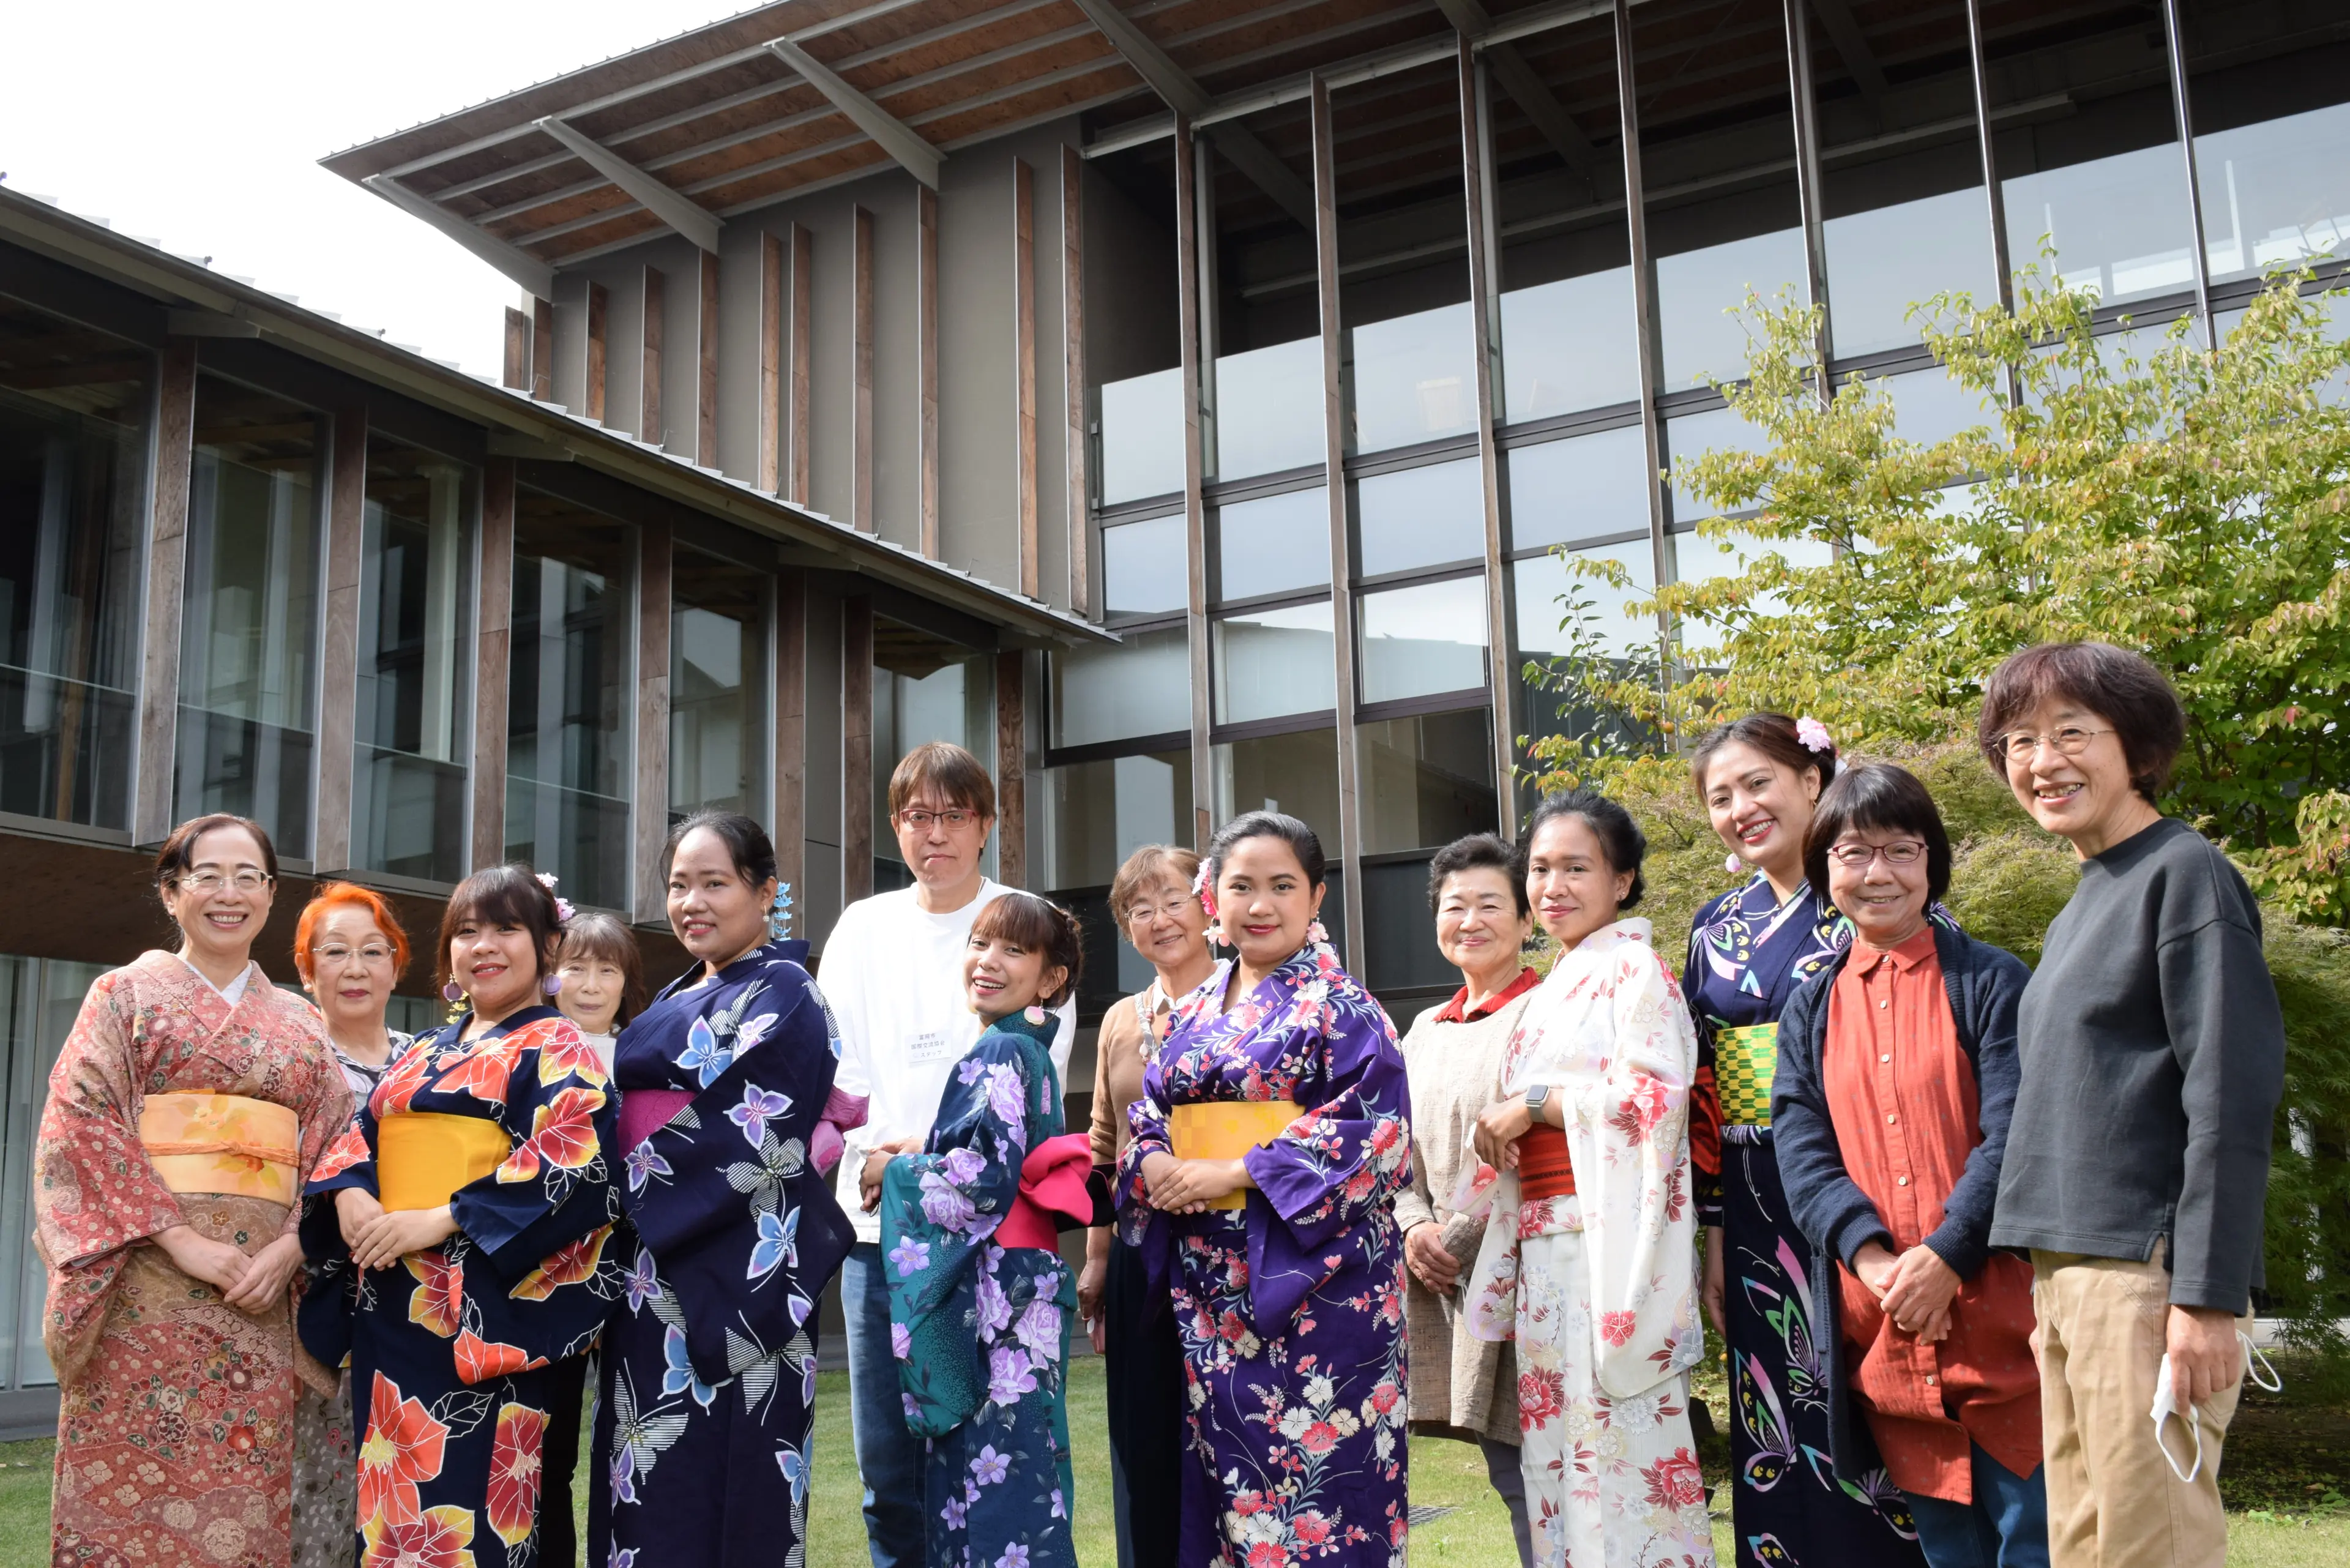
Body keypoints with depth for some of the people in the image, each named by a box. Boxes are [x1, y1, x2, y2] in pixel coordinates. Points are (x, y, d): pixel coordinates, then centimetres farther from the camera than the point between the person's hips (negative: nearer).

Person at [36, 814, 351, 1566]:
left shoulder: (301, 1025, 16)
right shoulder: (125, 994, 7)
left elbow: (335, 1151, 10)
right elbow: (82, 1123, -4)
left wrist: (290, 1248, -8)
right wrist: (180, 1236, -14)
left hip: (260, 1294, 3)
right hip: (143, 1291, -2)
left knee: (243, 1501, 1)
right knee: (133, 1489, -5)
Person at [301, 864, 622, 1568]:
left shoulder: (557, 1049, 0)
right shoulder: (422, 1054, 21)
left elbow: (571, 1164, -14)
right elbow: (358, 1137, 17)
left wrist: (442, 1221, -18)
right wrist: (348, 1194, -6)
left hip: (485, 1305, -6)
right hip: (390, 1300, 7)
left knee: (463, 1488, -10)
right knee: (392, 1495, 8)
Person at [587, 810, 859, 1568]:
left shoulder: (783, 996, -7)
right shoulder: (675, 1001, 18)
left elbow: (744, 1139, -15)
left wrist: (626, 1184, -10)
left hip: (732, 1277, -8)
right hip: (656, 1277, 8)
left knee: (718, 1494, -5)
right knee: (648, 1490, 10)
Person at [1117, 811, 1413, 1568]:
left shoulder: (1340, 1007, -4)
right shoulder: (1194, 1014, 14)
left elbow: (1374, 1132, -14)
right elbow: (1148, 1115, 17)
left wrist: (1236, 1174, -17)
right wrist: (1156, 1166, -7)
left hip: (1311, 1276, -5)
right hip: (1210, 1286, 6)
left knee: (1312, 1466, -4)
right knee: (1224, 1466, 9)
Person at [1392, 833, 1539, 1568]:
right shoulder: (1426, 1029, 17)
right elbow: (1401, 1154, 18)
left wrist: (1458, 1241, -14)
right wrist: (1414, 1231, 0)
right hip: (1453, 1287, 7)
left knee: (1532, 1474, -5)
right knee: (1509, 1472, 11)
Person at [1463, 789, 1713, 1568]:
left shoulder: (1634, 967, -4)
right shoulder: (1556, 986, 20)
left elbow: (1653, 1091, -16)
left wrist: (1529, 1106, -13)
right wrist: (1507, 1124, 5)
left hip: (1608, 1233, -8)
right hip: (1543, 1237, 8)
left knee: (1620, 1431, -7)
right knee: (1556, 1432, 9)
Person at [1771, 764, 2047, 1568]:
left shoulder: (1990, 981, 0)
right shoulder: (1810, 1011, 10)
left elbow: (2014, 1135, -9)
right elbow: (1802, 1152, 0)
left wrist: (1944, 1258, -19)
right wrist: (1876, 1262, -15)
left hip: (1997, 1320, -3)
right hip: (1883, 1331, 3)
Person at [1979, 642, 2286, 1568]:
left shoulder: (2184, 875, -6)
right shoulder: (2078, 913, 18)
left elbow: (2232, 1101, -13)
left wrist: (2207, 1297, -18)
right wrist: (2049, 1276, 17)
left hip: (2147, 1272, -8)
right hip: (2064, 1273, 8)